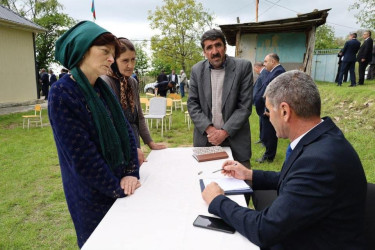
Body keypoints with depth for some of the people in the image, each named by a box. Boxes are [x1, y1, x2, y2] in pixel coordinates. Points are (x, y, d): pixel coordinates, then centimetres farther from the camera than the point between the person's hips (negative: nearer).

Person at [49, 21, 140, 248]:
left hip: (120, 187, 7)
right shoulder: (62, 94, -20)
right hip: (93, 195, -6)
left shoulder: (103, 88, 2)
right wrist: (118, 187, -14)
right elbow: (82, 155, -23)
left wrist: (132, 173, -10)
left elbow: (126, 129, 1)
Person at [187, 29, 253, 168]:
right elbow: (192, 104, 1)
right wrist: (209, 129, -12)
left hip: (235, 139, -1)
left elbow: (245, 106, -8)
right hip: (205, 138, 2)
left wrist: (224, 132, -14)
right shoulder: (197, 70, 2)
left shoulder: (243, 67, -6)